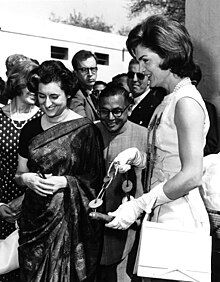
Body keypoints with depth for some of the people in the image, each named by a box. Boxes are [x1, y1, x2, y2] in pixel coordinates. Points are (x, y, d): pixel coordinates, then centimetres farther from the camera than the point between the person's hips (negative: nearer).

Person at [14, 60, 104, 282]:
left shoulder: (84, 129, -9)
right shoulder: (31, 129, 4)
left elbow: (95, 179, -4)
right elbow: (18, 174, 12)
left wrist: (66, 182, -18)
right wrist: (26, 178, -9)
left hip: (71, 219, -3)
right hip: (35, 217, 4)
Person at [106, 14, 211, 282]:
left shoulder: (186, 101, -16)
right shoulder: (168, 102, 11)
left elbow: (191, 175, -22)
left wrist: (139, 205, -20)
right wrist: (136, 155, -2)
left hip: (180, 219, -8)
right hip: (160, 216, 8)